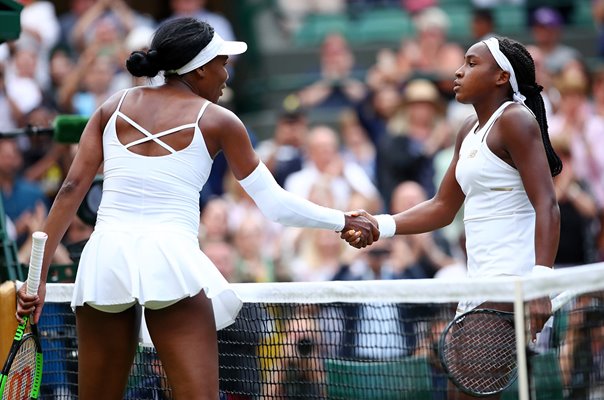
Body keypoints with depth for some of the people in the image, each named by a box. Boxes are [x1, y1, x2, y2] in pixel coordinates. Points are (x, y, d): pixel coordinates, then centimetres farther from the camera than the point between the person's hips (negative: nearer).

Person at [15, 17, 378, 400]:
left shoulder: (114, 106, 14)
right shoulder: (217, 121, 6)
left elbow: (72, 189, 6)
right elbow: (275, 205, 8)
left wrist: (38, 273, 6)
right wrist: (345, 221, 21)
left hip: (105, 257, 4)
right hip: (170, 259, -4)